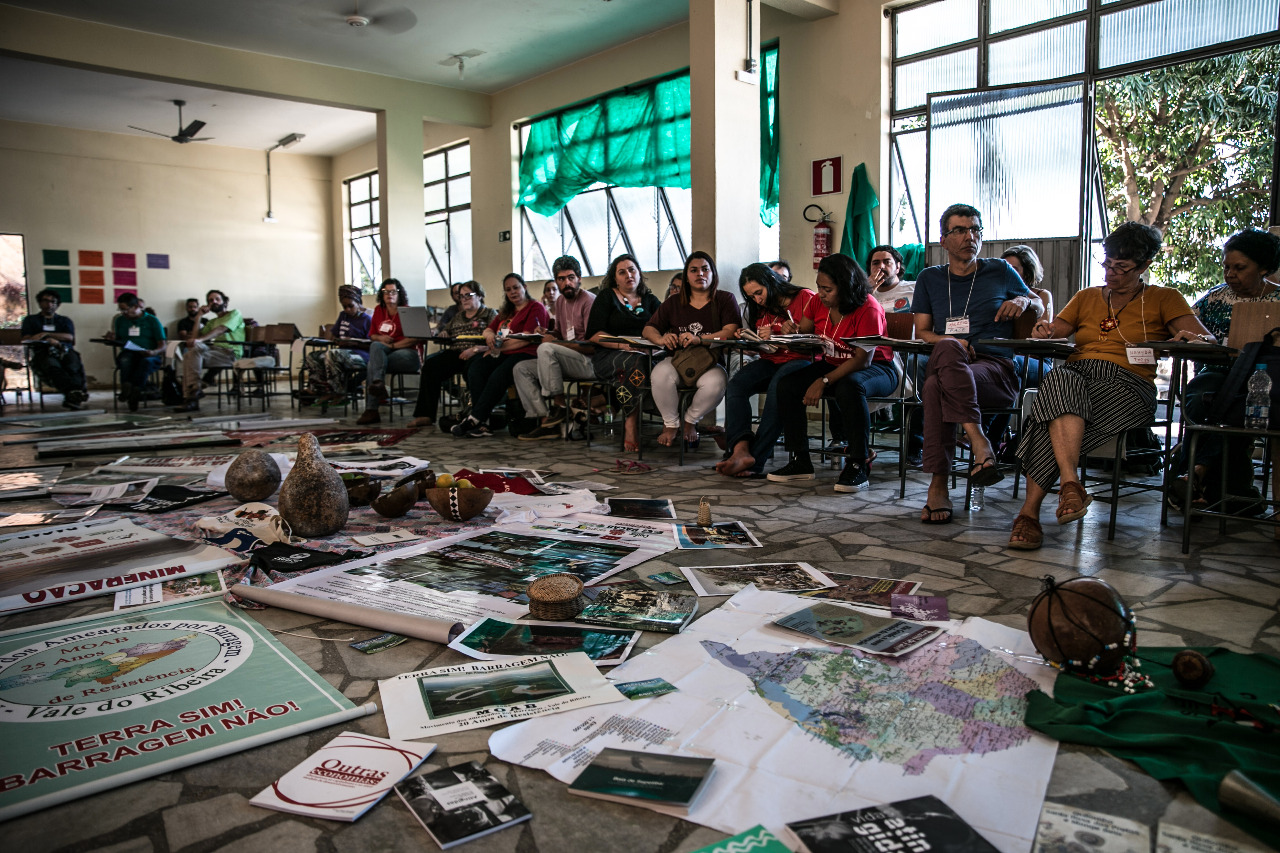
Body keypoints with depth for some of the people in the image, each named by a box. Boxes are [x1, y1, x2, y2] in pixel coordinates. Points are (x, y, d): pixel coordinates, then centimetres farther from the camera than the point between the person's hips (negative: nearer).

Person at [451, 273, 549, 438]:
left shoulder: (536, 307, 4)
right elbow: (487, 330, 26)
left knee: (498, 375, -35)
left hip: (526, 354, -7)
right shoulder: (506, 311, 31)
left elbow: (527, 338, -8)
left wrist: (498, 347, -9)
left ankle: (474, 419, -32)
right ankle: (482, 424, -34)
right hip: (502, 356, 7)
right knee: (476, 367, -23)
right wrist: (490, 335, -1)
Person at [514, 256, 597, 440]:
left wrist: (555, 342, -17)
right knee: (521, 369, -3)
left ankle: (559, 405, -19)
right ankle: (546, 421, -15)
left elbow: (592, 346, -18)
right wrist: (547, 333, 3)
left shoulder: (589, 301, -11)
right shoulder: (560, 301, 15)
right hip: (567, 360, 9)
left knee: (546, 349, -31)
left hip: (589, 363, -9)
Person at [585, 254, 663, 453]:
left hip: (644, 353, 3)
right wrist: (622, 344, -16)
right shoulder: (607, 297, 10)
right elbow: (593, 334, -2)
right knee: (639, 363, -35)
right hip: (608, 357, -3)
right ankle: (631, 427, -29)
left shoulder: (650, 300, 21)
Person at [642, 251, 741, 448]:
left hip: (711, 361, -1)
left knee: (715, 383, -36)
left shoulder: (725, 300, 9)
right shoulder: (673, 304, 18)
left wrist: (700, 339, -22)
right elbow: (648, 329, 13)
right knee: (660, 374, -33)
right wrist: (660, 339, -13)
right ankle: (671, 424, -5)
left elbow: (731, 332, -6)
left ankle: (690, 420, -2)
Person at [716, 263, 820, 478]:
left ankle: (755, 459, -40)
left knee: (777, 387, -37)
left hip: (800, 360, -6)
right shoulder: (761, 310, 21)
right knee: (736, 385, -24)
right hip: (770, 361, 6)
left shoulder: (806, 298, -1)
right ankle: (741, 448, -43)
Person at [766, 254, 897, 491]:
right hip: (832, 365, 7)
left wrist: (824, 381, -32)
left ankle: (858, 465, -28)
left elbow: (863, 359, -26)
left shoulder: (868, 309, -21)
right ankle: (800, 461, -8)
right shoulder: (819, 303, -1)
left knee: (850, 387, -41)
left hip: (876, 369, -7)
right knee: (786, 385, -15)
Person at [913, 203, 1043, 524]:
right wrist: (949, 343, -8)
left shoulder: (1000, 271, 18)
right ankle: (979, 443, -43)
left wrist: (1023, 300, 4)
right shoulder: (930, 278, 21)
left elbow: (1040, 307, 29)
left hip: (995, 368, -1)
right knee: (948, 348, -38)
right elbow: (921, 332, 14)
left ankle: (938, 486, -39)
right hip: (944, 362, 2)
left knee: (936, 386, -36)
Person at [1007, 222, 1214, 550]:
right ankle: (1071, 484, -49)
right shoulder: (1086, 297, 29)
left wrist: (1195, 338, -20)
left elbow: (1208, 340, 6)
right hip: (1075, 373, 3)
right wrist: (1044, 331, -4)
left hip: (1127, 382, -3)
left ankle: (1030, 510, -41)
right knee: (1058, 379, -40)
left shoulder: (1164, 299, 18)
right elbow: (1051, 333, 22)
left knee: (1054, 412, -37)